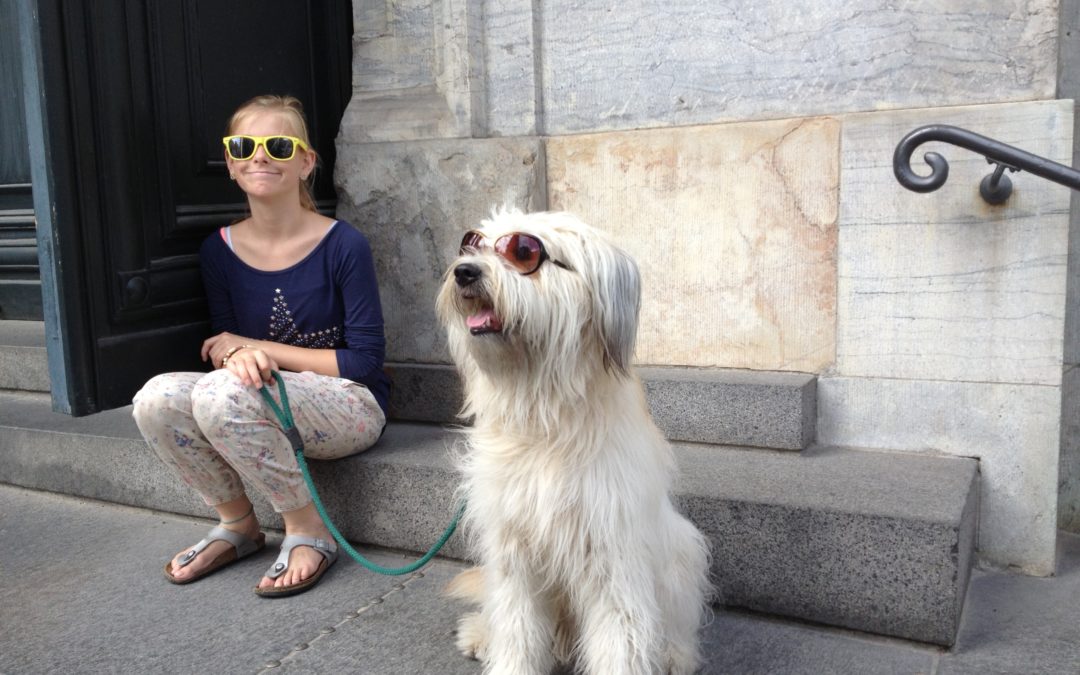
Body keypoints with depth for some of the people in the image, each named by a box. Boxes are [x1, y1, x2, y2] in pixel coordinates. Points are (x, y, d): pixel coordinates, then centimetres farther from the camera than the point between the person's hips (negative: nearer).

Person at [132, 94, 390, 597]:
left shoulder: (343, 245, -12)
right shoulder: (219, 251, 2)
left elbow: (366, 360, -12)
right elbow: (222, 345, 6)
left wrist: (259, 348, -12)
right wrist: (235, 356, -21)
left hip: (349, 405, -5)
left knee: (224, 394, -30)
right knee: (157, 399, -19)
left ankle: (309, 531, -10)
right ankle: (237, 524, 3)